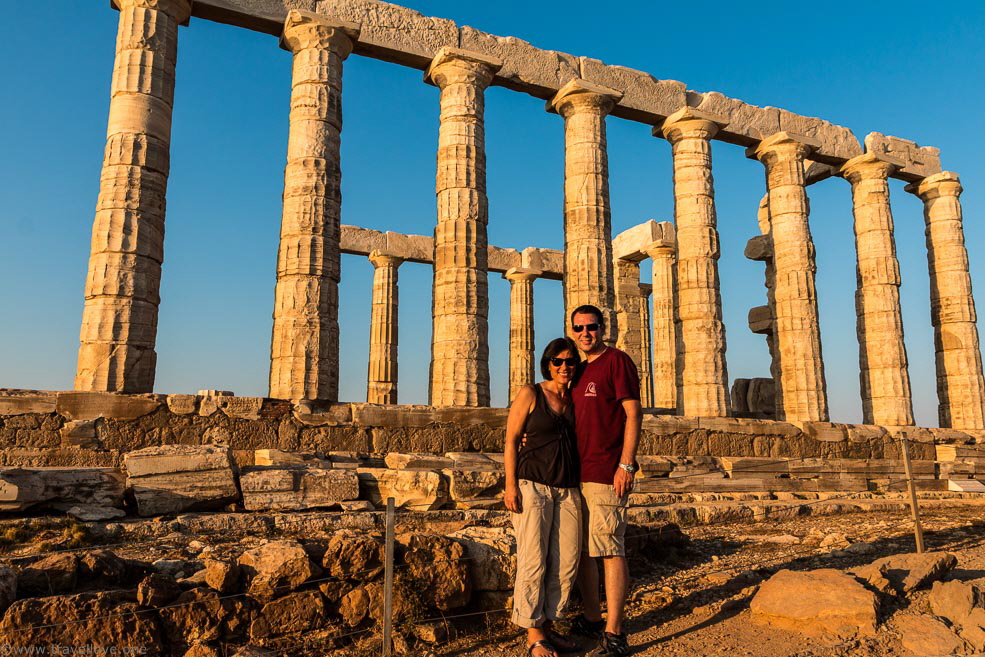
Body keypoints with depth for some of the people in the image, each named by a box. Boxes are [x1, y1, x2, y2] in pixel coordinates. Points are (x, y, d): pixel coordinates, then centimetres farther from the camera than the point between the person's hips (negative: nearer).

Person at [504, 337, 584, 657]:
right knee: (534, 561, -3)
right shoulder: (530, 394, -1)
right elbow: (511, 440, -3)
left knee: (567, 562, 5)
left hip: (568, 490, 5)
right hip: (533, 485, -5)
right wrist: (510, 484, -11)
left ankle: (548, 625, 20)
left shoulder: (575, 401, 13)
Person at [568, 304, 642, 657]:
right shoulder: (580, 370, 18)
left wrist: (626, 464, -19)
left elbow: (633, 413, -12)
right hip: (577, 473, 9)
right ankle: (591, 620, 27)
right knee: (581, 550, 14)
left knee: (610, 551, -5)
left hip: (606, 473, -9)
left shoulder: (617, 360, -5)